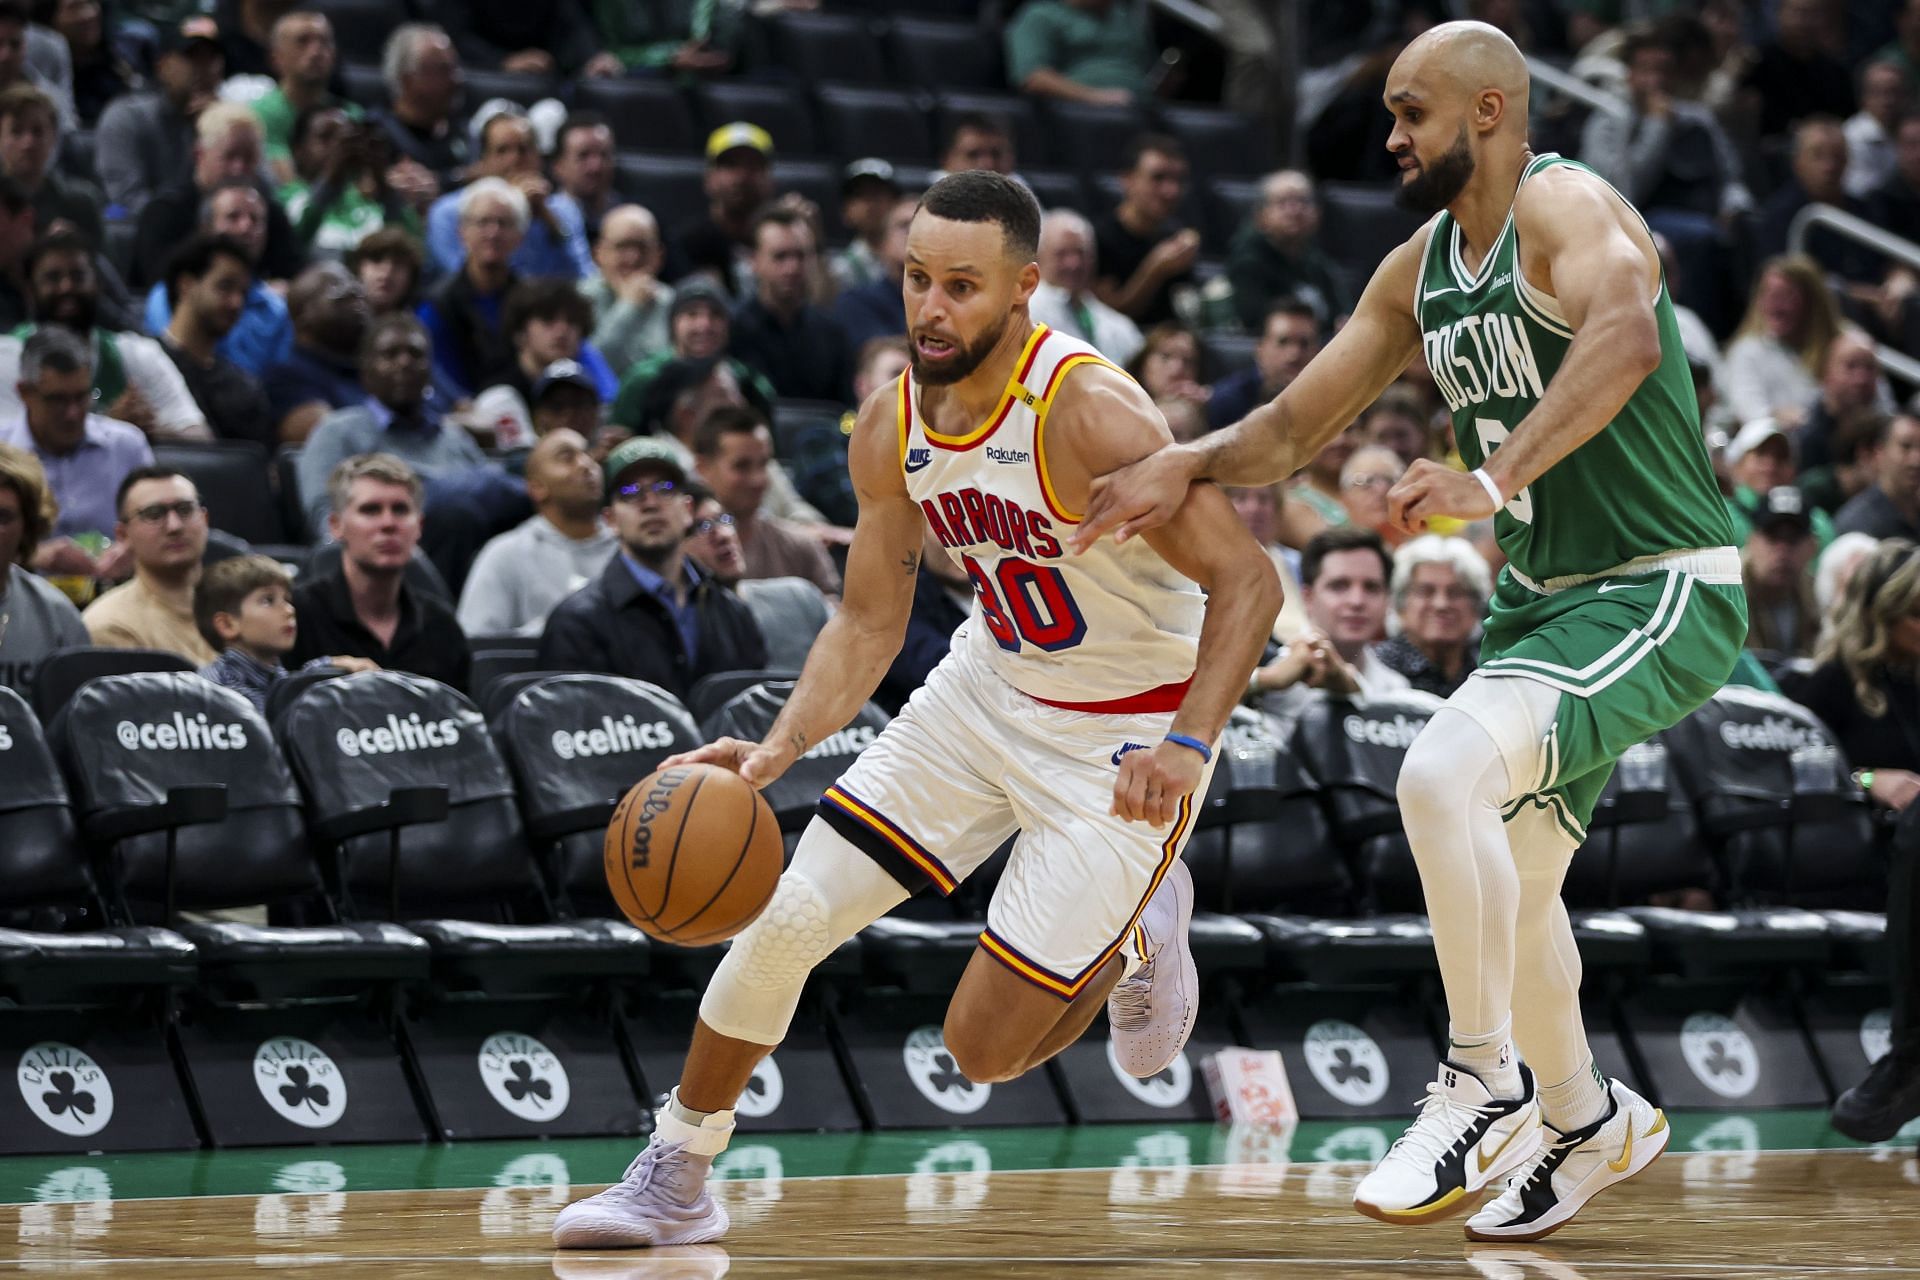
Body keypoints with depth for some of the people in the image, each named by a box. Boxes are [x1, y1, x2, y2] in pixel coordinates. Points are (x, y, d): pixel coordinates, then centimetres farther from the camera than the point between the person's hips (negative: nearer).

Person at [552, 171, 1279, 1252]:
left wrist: (1187, 744, -38)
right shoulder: (893, 429, -7)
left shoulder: (1091, 413, -28)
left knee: (985, 1049, -6)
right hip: (989, 688, 6)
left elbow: (1247, 581, -26)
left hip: (1122, 740, -6)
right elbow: (869, 624, 3)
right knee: (787, 917, -4)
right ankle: (675, 1180, 13)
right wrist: (780, 746, -13)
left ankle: (1138, 928, 24)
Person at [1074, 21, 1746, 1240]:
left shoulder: (1566, 208, -18)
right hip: (1545, 593, 9)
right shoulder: (1421, 270, 9)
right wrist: (1187, 465, -6)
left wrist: (1496, 477, -51)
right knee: (1509, 881, 19)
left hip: (1663, 592, -9)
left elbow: (1626, 334, -40)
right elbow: (1294, 428, 14)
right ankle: (1587, 1124, 42)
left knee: (1443, 775, -29)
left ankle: (1486, 1089, -16)